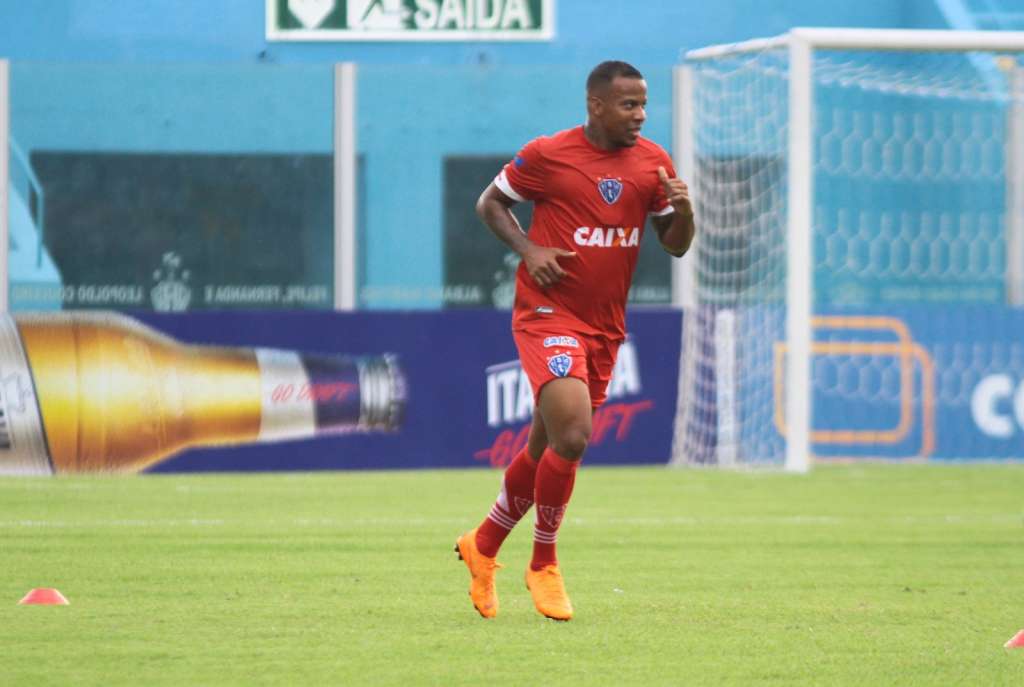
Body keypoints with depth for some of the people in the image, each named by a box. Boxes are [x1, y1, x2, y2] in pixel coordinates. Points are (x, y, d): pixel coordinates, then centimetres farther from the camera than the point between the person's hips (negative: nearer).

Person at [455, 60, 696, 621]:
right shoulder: (547, 155, -9)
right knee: (572, 436, -21)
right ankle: (543, 565, -3)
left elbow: (674, 246, 9)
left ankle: (483, 545, 34)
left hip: (605, 326, 6)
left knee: (544, 449, 13)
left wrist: (683, 210, -13)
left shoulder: (652, 163, 4)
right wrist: (528, 249, -12)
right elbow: (490, 203, 4)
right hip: (548, 315, -6)